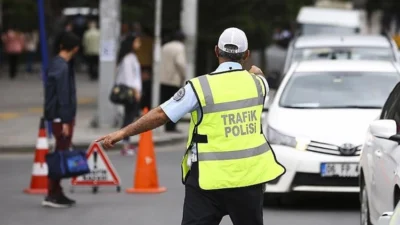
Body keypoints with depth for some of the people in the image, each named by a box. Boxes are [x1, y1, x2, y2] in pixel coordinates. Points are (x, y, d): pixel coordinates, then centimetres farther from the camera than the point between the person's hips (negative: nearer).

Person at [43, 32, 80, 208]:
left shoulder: (56, 64, 12)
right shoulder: (62, 68, -18)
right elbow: (63, 96, -21)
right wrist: (65, 121, -21)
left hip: (58, 116, 10)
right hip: (62, 117, -10)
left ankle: (57, 193, 17)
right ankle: (52, 195, -6)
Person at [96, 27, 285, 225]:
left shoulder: (201, 87, -10)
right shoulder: (257, 83, 1)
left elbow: (161, 114, -10)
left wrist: (123, 132, -3)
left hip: (210, 178, -3)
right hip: (249, 176, 3)